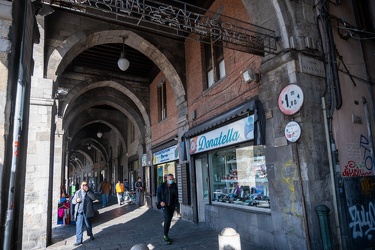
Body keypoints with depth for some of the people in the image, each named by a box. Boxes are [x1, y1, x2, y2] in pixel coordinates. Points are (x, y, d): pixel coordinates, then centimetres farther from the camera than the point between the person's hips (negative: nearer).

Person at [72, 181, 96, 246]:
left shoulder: (90, 192, 0)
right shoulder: (77, 192, 8)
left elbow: (93, 198, -18)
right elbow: (73, 201, 11)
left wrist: (87, 191, -21)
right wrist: (76, 200, -13)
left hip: (87, 212, -1)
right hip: (79, 212, 1)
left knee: (88, 225, 13)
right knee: (78, 226, 0)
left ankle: (90, 235, 38)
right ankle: (79, 240, 8)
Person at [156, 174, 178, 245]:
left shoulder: (174, 186, -3)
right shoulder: (162, 186, -9)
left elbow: (176, 195, 3)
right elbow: (158, 194, -1)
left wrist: (176, 203, -4)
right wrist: (160, 201, -14)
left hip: (172, 206, 3)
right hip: (164, 205, -3)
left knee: (169, 221, 9)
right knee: (167, 219, -18)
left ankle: (166, 235, 24)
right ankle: (165, 236, -4)